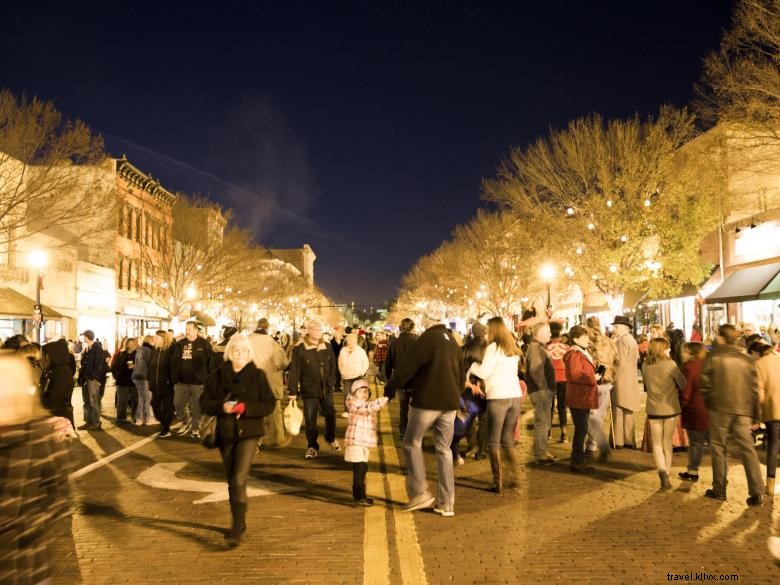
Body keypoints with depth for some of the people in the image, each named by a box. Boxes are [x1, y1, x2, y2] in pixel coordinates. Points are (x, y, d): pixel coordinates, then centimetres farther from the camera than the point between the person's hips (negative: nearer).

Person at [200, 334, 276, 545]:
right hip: (225, 434, 4)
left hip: (248, 433, -3)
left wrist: (245, 408, -19)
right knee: (231, 481, 14)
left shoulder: (258, 376, -4)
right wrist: (221, 407, -17)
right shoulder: (217, 375, 2)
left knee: (239, 480, -14)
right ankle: (239, 523, 31)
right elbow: (204, 402, 3)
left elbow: (269, 404, -5)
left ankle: (238, 527, -6)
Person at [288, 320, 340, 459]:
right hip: (309, 390, -3)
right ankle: (312, 446, 18)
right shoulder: (300, 350, -8)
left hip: (326, 389, 3)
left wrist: (331, 383, 2)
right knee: (310, 419, 2)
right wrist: (292, 391, -11)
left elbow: (333, 367, 9)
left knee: (330, 415, 11)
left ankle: (331, 439, 37)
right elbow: (294, 372, -9)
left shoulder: (327, 347, 4)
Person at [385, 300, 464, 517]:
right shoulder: (452, 341, 12)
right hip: (449, 403, 7)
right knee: (444, 449, 11)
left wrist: (390, 388, -5)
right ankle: (446, 502, 12)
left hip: (427, 401, -7)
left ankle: (419, 493, 5)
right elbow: (461, 375, 18)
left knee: (412, 443, 10)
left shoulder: (428, 338, -12)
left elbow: (408, 367, -15)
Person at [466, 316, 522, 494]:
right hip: (515, 395, 7)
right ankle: (512, 479, 18)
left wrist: (471, 365, 7)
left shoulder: (494, 347, -7)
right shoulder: (513, 349, 15)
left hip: (498, 397, -7)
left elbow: (484, 372, -11)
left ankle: (498, 483, 2)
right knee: (508, 440, 17)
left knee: (493, 442, 3)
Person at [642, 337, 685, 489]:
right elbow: (683, 385, -5)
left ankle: (662, 471, -12)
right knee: (667, 442, 16)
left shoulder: (645, 366, -4)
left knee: (657, 443, 9)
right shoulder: (670, 364, -14)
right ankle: (667, 471, 23)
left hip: (653, 409, 1)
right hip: (670, 408, -1)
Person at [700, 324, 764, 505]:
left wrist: (708, 402, 11)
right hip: (743, 410, 3)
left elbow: (704, 383, -6)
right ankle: (757, 492, 1)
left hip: (719, 408, -3)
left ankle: (719, 490, 13)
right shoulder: (747, 360, 5)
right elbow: (754, 388, 6)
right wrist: (755, 414, 11)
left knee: (718, 447, 8)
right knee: (747, 449, 6)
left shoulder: (712, 357, -5)